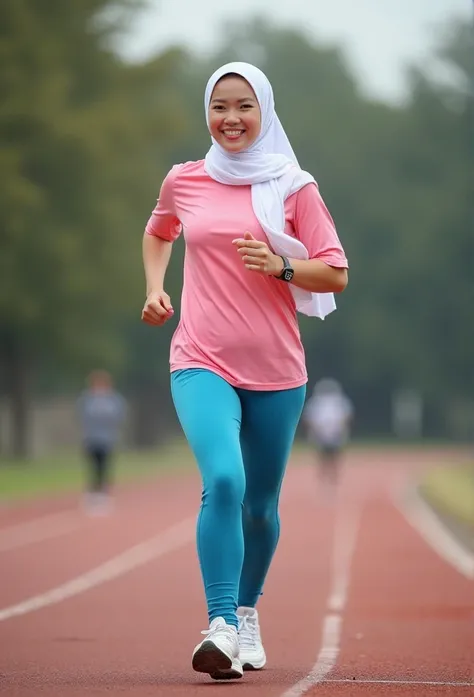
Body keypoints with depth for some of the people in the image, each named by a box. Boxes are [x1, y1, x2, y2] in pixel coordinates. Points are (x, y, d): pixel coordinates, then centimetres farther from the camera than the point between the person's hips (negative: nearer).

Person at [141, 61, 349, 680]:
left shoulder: (293, 187, 1)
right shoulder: (184, 182, 7)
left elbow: (337, 275, -1)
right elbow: (158, 234, 29)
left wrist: (281, 266, -17)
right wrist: (155, 287, 12)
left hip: (276, 370, 1)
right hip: (202, 363, -1)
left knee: (260, 505, 10)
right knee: (222, 481, -24)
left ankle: (248, 614, 34)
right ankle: (220, 628, -28)